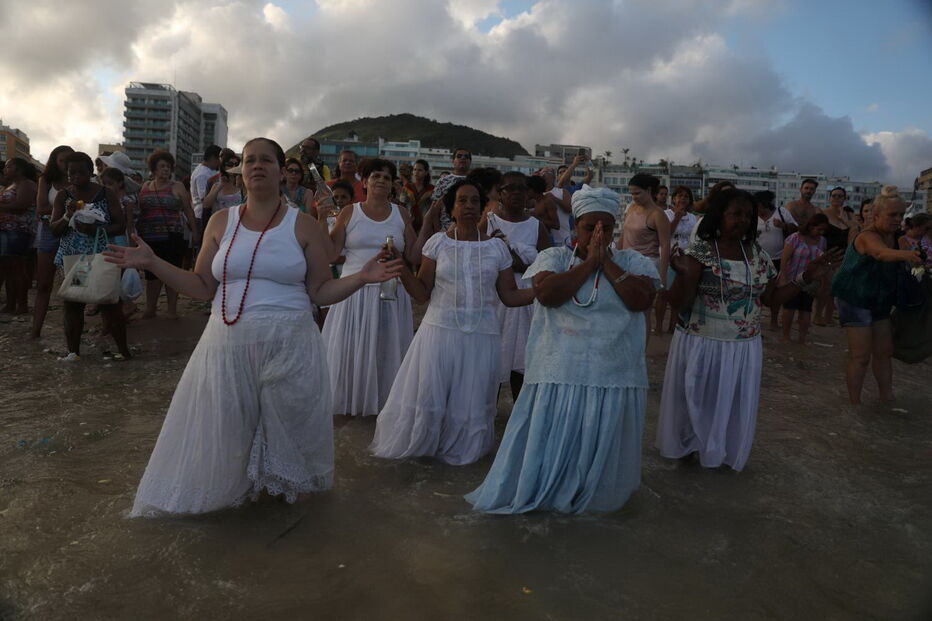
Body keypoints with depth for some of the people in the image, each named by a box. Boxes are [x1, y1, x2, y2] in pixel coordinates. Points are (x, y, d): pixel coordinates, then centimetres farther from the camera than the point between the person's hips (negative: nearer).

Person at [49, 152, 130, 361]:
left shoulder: (106, 194, 0)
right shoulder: (63, 195, 7)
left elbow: (121, 226, -3)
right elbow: (53, 228, 4)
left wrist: (96, 230, -20)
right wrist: (67, 217, -16)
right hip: (72, 258, 3)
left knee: (109, 302, -5)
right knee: (72, 304, 6)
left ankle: (123, 350, 1)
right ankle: (73, 351, 14)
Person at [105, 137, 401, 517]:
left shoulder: (303, 226, 0)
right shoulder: (221, 222, 7)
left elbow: (320, 291, 0)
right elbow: (202, 287, 8)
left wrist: (361, 278, -14)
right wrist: (152, 264, 1)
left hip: (287, 347, -2)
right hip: (228, 345, 2)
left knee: (283, 428, 10)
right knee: (225, 429, 10)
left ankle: (283, 485, 38)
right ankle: (228, 487, 38)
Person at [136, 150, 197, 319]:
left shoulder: (177, 187, 3)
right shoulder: (145, 187, 12)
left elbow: (188, 211, 4)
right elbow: (138, 210, 15)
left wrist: (195, 233, -1)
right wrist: (137, 233, 6)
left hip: (172, 238, -3)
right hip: (149, 239, 3)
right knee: (151, 273, 8)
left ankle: (172, 309, 10)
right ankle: (150, 308, 17)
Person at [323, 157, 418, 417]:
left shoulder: (400, 214, 7)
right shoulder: (349, 212, 3)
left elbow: (412, 256, 4)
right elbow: (330, 255, -2)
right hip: (354, 291, -1)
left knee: (386, 349, 9)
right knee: (351, 349, 7)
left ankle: (382, 401, 26)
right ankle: (350, 399, 24)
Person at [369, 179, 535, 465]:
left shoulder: (497, 247, 4)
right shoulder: (438, 242, 0)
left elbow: (510, 296, 5)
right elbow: (422, 294, -2)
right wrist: (401, 268, -16)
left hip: (482, 335, 1)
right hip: (440, 331, -1)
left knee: (470, 402, 10)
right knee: (427, 398, 7)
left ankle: (460, 452, 35)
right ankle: (416, 445, 35)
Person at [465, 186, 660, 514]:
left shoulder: (633, 261, 7)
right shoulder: (554, 256, 4)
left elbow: (641, 299, -11)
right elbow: (546, 294, -15)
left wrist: (606, 261, -8)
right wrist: (589, 262, -10)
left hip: (615, 379, 2)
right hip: (560, 376, -1)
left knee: (601, 452, 11)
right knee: (550, 445, 6)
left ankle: (592, 497, 33)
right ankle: (534, 491, 27)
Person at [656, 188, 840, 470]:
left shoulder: (758, 254, 2)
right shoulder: (699, 251, -14)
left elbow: (770, 297, 11)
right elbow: (679, 304, -18)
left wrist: (806, 278, 1)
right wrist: (685, 275, -36)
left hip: (744, 348, 5)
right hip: (701, 345, -4)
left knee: (734, 404, 17)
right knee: (696, 401, 12)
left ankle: (725, 452, 41)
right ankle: (687, 446, 38)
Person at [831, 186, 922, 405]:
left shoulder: (894, 235, 3)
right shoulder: (868, 236, -24)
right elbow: (881, 252, -48)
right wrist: (904, 254, -65)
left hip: (879, 301, 8)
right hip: (855, 299, -8)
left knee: (884, 352, 14)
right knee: (861, 356, -8)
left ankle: (887, 398, 27)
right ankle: (854, 404, 3)